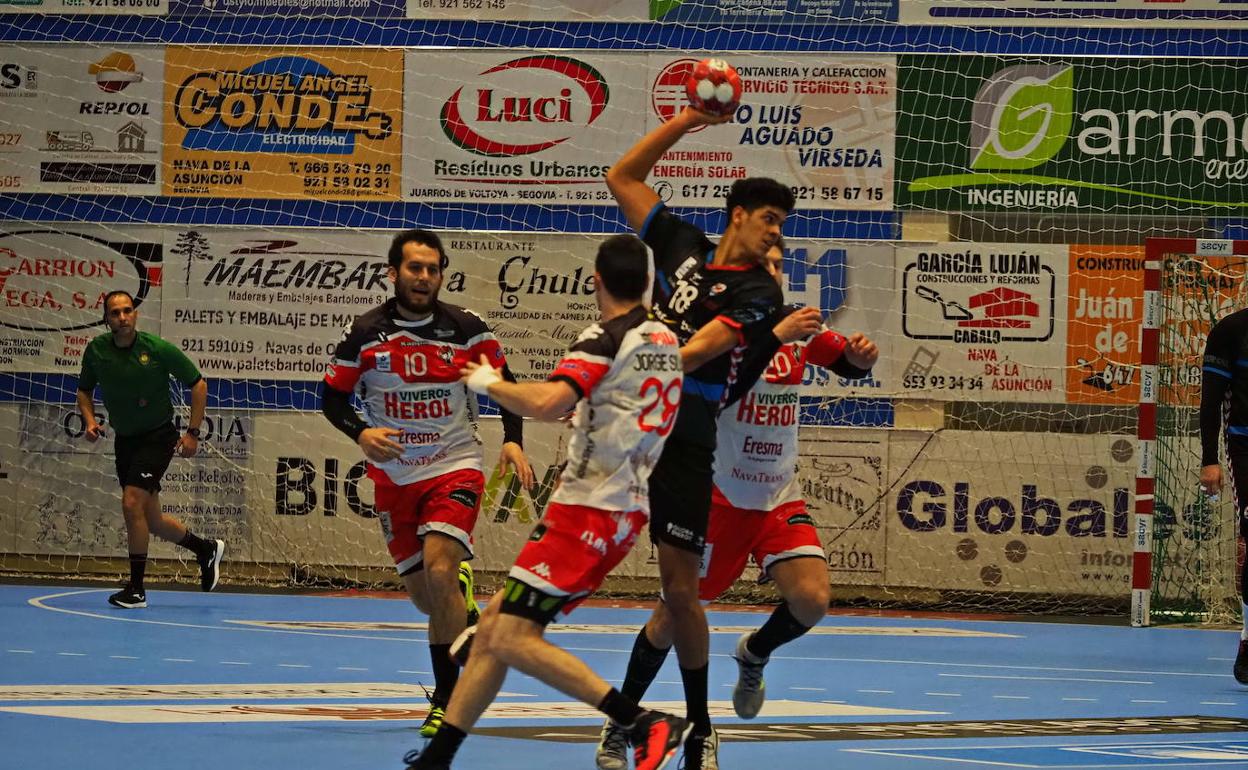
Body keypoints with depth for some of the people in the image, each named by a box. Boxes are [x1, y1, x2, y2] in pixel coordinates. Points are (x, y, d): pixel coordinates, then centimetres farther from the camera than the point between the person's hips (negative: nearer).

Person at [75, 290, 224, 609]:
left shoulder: (158, 349, -17)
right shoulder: (96, 350, -7)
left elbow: (198, 384, -6)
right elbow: (84, 390, 11)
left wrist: (193, 432, -10)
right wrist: (89, 421, -8)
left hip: (158, 436, -5)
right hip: (124, 439, 5)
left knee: (132, 503, -20)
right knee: (150, 519, 10)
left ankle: (136, 589, -10)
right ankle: (206, 549, 36)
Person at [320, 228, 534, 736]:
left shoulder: (465, 328, -5)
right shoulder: (366, 333, -3)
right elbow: (332, 397, 4)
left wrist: (513, 441, -9)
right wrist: (361, 434, -15)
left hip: (455, 468, -3)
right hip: (394, 478, 3)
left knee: (438, 571, -24)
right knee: (424, 597, 5)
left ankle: (447, 699, -15)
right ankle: (468, 615, 42)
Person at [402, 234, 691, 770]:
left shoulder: (606, 339, -14)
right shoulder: (666, 341, 12)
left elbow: (546, 404, -29)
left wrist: (488, 383, -12)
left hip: (587, 510, -9)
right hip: (623, 510, 9)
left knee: (512, 639, -12)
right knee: (495, 623, 11)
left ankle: (647, 726, -19)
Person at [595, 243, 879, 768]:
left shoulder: (797, 327, 2)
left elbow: (846, 363, -2)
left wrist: (859, 356, -25)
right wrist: (777, 336, -39)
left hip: (780, 498, 4)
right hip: (719, 496, -4)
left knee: (812, 600, -15)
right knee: (675, 613, 1)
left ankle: (754, 654, 19)